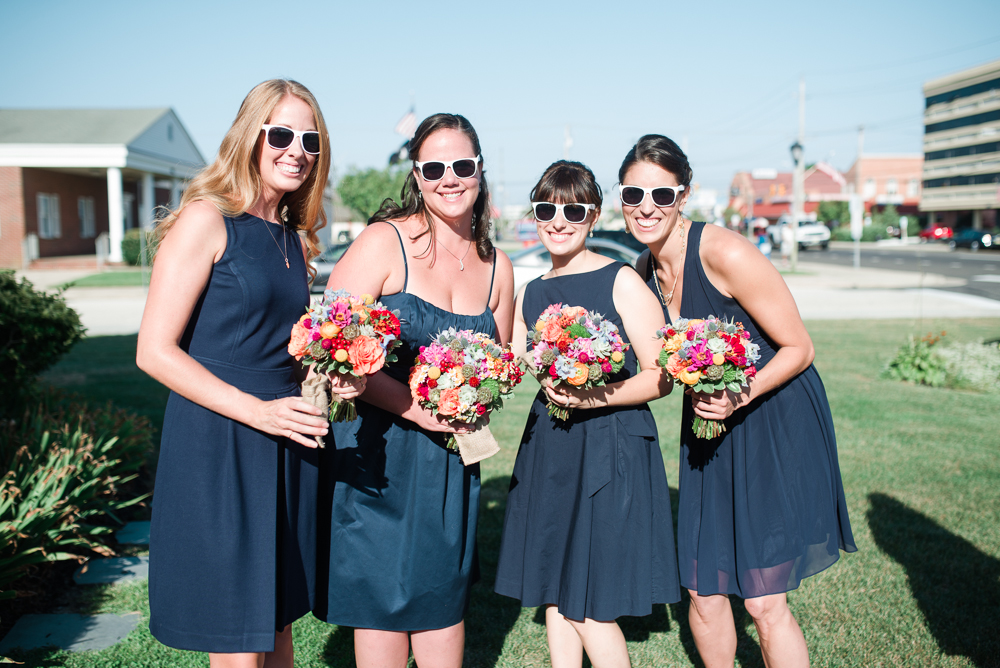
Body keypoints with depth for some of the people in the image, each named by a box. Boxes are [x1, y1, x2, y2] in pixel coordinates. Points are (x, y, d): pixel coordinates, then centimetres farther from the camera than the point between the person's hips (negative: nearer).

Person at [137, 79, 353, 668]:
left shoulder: (295, 240, 12)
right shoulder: (206, 220, -8)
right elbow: (155, 351, -13)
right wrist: (258, 410, -19)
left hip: (287, 449, 7)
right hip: (215, 448, -7)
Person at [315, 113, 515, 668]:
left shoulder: (497, 267, 6)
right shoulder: (383, 242, -10)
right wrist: (415, 407, -21)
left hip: (452, 456, 5)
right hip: (377, 451, -4)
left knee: (444, 596, 14)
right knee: (382, 599, 5)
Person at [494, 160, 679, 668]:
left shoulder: (621, 282, -6)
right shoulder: (531, 294, 10)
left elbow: (661, 377, -10)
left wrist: (595, 397, -22)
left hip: (610, 447, -6)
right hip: (548, 446, 6)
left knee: (590, 606, -1)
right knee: (554, 592, 14)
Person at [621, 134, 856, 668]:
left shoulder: (725, 254, -21)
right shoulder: (645, 271, 0)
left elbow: (799, 349, -14)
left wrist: (740, 397, -28)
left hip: (776, 421, -6)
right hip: (708, 430, 6)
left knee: (764, 602, -3)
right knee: (703, 592, 10)